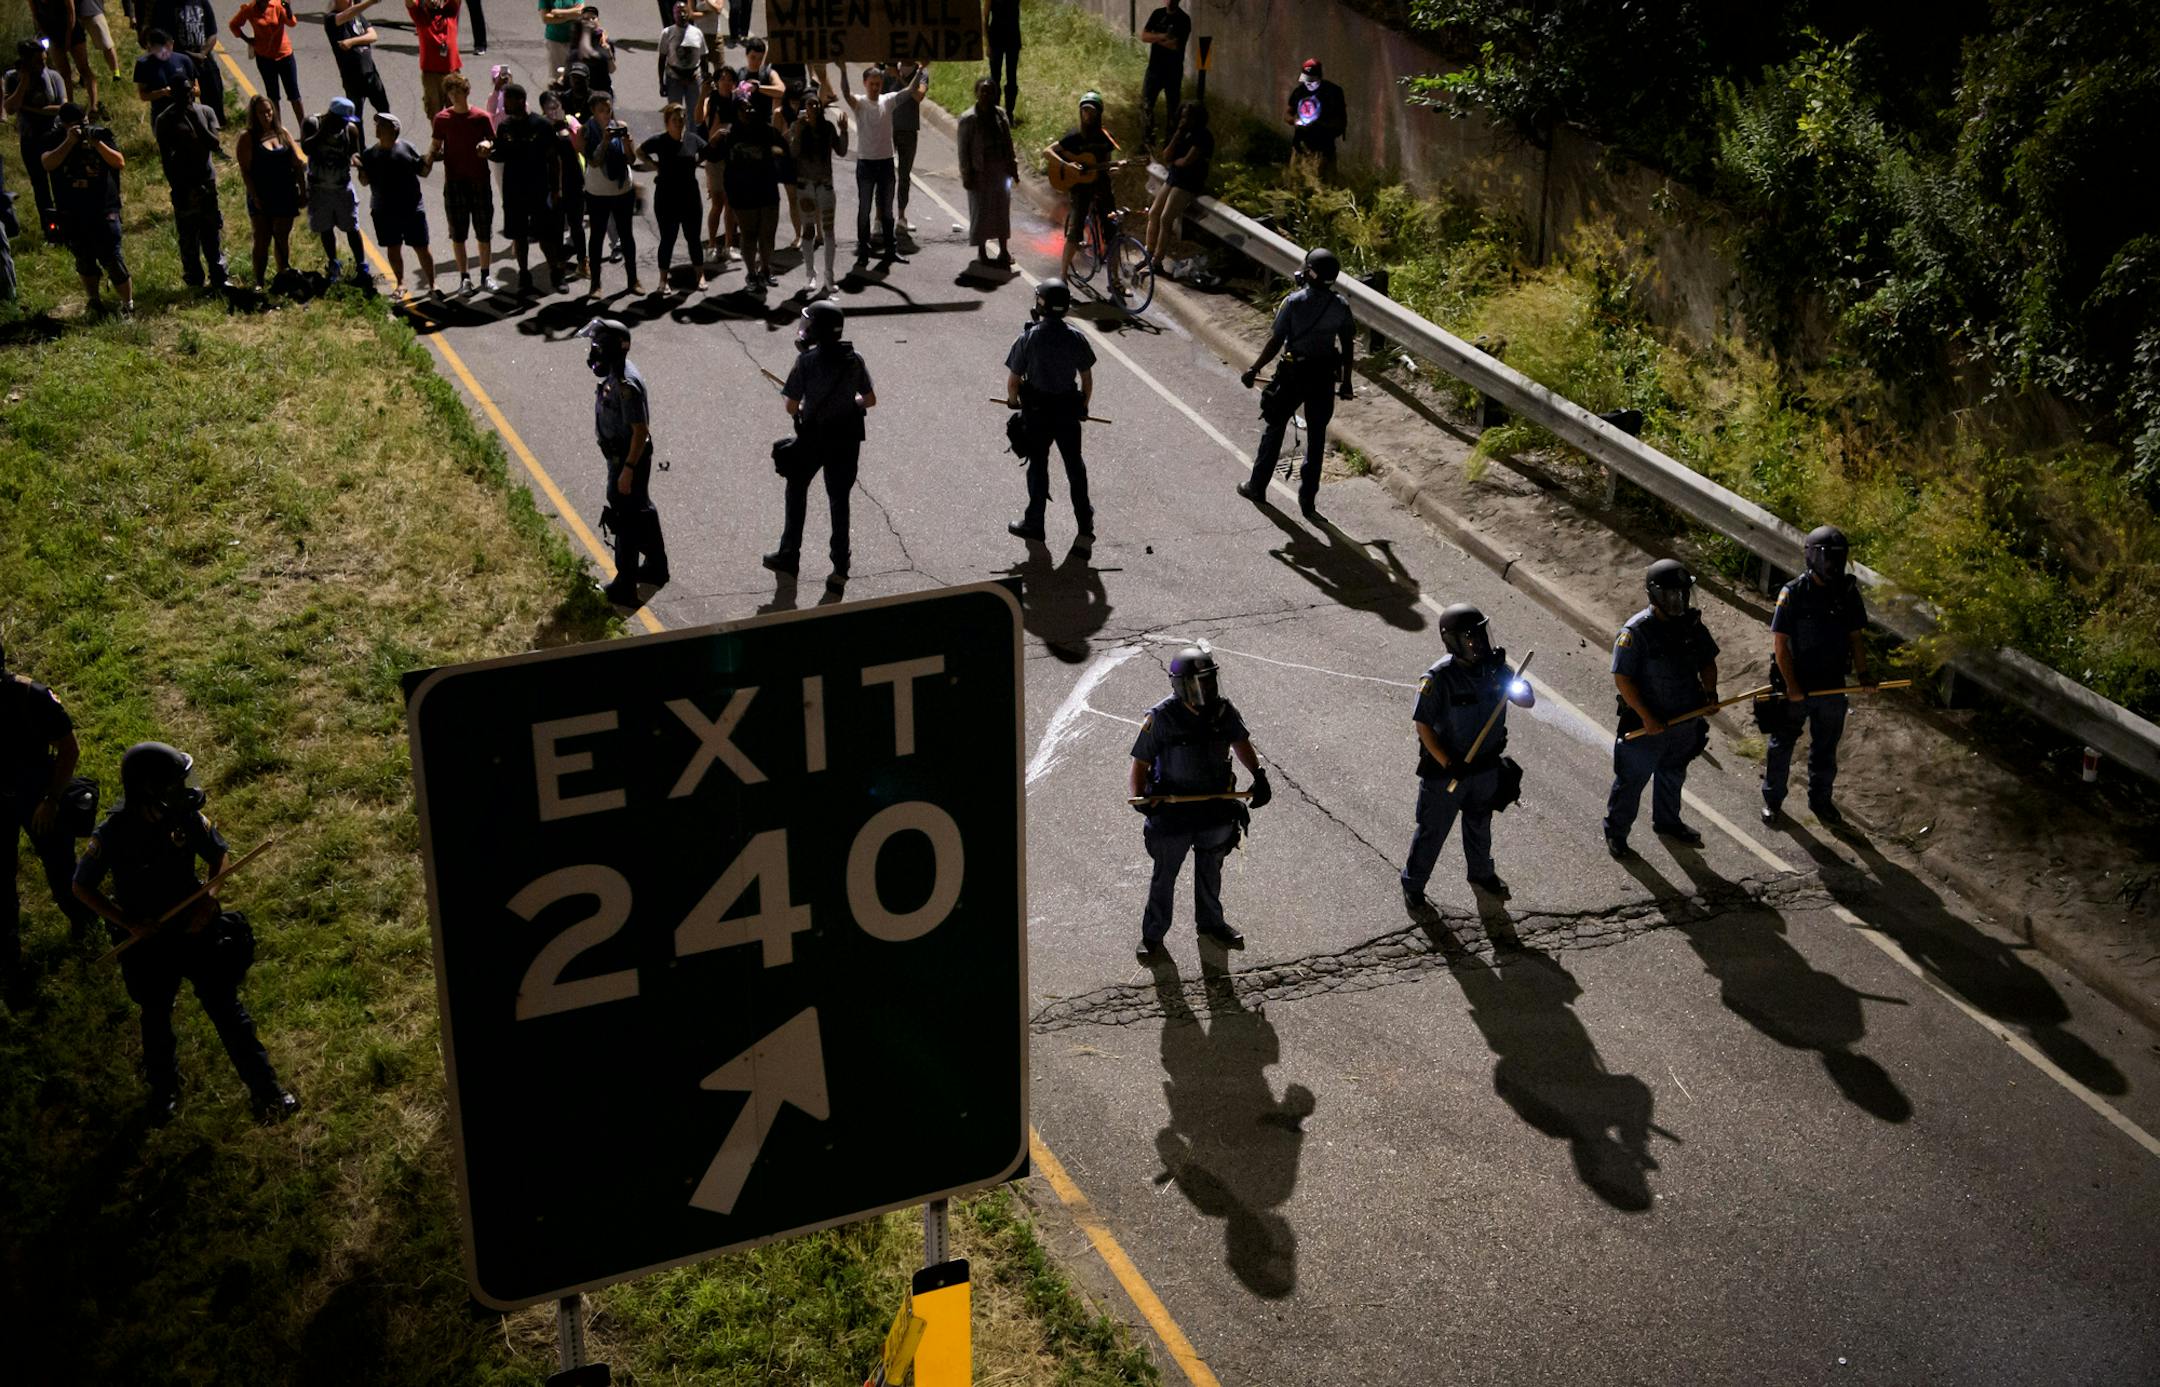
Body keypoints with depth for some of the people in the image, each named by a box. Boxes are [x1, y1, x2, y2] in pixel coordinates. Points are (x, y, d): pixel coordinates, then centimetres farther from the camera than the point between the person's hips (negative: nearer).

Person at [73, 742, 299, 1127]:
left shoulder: (186, 818, -16)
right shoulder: (113, 834, -23)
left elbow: (219, 854, 3)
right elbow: (82, 887, -10)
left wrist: (210, 895, -14)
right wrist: (127, 922, -18)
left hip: (195, 927, 2)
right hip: (147, 940, -1)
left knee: (227, 1008, 7)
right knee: (156, 1017, 20)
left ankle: (266, 1094, 16)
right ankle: (163, 1091, 45)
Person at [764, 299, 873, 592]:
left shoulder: (807, 360, -16)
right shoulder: (855, 359, -4)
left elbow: (791, 406, -13)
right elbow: (870, 400, 2)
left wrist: (801, 412, 9)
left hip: (812, 438, -3)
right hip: (847, 439, 3)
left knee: (796, 491, 19)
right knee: (839, 500, 11)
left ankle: (789, 556, 26)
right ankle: (840, 568, 9)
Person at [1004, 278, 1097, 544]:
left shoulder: (1028, 338, -17)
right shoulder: (1076, 338, -8)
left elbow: (1013, 380, -12)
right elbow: (1087, 378, 1)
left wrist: (1013, 400, 9)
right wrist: (1083, 406, 17)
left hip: (1036, 413, -2)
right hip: (1068, 412, 2)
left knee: (1038, 467, 11)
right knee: (1075, 465, 18)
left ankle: (1034, 525, 19)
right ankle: (1085, 523, 28)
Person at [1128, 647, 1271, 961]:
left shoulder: (1224, 711, -10)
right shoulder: (1161, 718, -21)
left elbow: (1240, 742, 10)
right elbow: (1141, 761, -13)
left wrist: (1259, 775, -1)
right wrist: (1139, 796, -29)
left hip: (1216, 808, 4)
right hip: (1172, 813, -4)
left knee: (1210, 871, 25)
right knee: (1164, 878, 13)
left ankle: (1210, 923, 48)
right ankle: (1152, 935, 32)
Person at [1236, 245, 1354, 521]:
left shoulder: (1294, 302, -16)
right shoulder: (1340, 306, -5)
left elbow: (1275, 342, -14)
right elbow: (1347, 347, 2)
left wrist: (1253, 370, -2)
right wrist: (1346, 382, 14)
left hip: (1293, 376, -3)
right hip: (1324, 379, 3)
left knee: (1274, 430, 15)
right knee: (1316, 439, 11)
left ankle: (1257, 487, 26)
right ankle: (1308, 502, 15)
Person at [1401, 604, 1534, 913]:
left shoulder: (1494, 668, -10)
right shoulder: (1439, 677, -25)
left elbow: (1529, 702, -5)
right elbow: (1422, 724, -20)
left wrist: (1512, 683, -26)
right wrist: (1449, 764, -24)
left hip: (1486, 768, 5)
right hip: (1445, 769, -5)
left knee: (1480, 823, 27)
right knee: (1432, 830, 9)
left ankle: (1481, 873, 50)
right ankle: (1412, 886, 28)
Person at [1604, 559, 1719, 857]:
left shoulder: (1692, 624, -4)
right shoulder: (1636, 631, -23)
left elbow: (1707, 661, 10)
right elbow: (1622, 679, -21)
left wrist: (1709, 690, -10)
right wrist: (1647, 718, -23)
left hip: (1685, 720, 6)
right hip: (1646, 726, -6)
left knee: (1673, 776, 26)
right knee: (1632, 780, 9)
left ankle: (1667, 822, 49)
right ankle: (1615, 833, 27)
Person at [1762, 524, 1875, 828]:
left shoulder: (1848, 593, -3)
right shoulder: (1793, 593, -15)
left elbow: (1856, 636, 6)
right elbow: (1780, 643, -15)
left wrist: (1863, 673, -8)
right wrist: (1791, 686, -18)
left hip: (1832, 686, 4)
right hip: (1795, 686, -4)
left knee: (1826, 749, 17)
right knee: (1782, 745, 12)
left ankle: (1821, 801, 33)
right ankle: (1772, 800, 28)